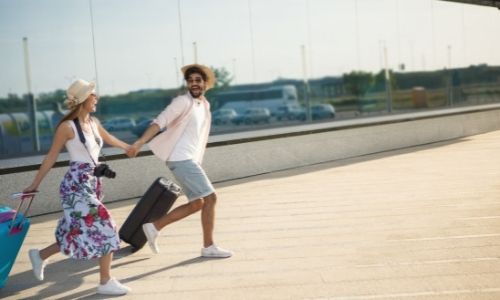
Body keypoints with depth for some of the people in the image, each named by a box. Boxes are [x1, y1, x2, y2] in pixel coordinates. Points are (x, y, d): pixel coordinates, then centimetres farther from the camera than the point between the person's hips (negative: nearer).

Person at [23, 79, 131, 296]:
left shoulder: (93, 122, 9)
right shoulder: (67, 126, -12)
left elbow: (108, 138, 29)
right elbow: (51, 157, -6)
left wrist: (127, 147, 46)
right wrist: (35, 184, -2)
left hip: (92, 183, 8)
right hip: (77, 185, -8)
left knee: (80, 233, 13)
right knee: (104, 230, -8)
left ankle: (40, 255, 32)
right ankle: (106, 282, 4)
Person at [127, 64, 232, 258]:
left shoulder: (205, 105, 16)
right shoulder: (183, 101, -10)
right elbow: (160, 121, -21)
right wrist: (139, 143, -31)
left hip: (190, 160, 9)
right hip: (182, 160, -9)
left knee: (196, 203, 13)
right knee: (210, 198, -8)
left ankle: (154, 227, 18)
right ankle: (209, 247, 2)